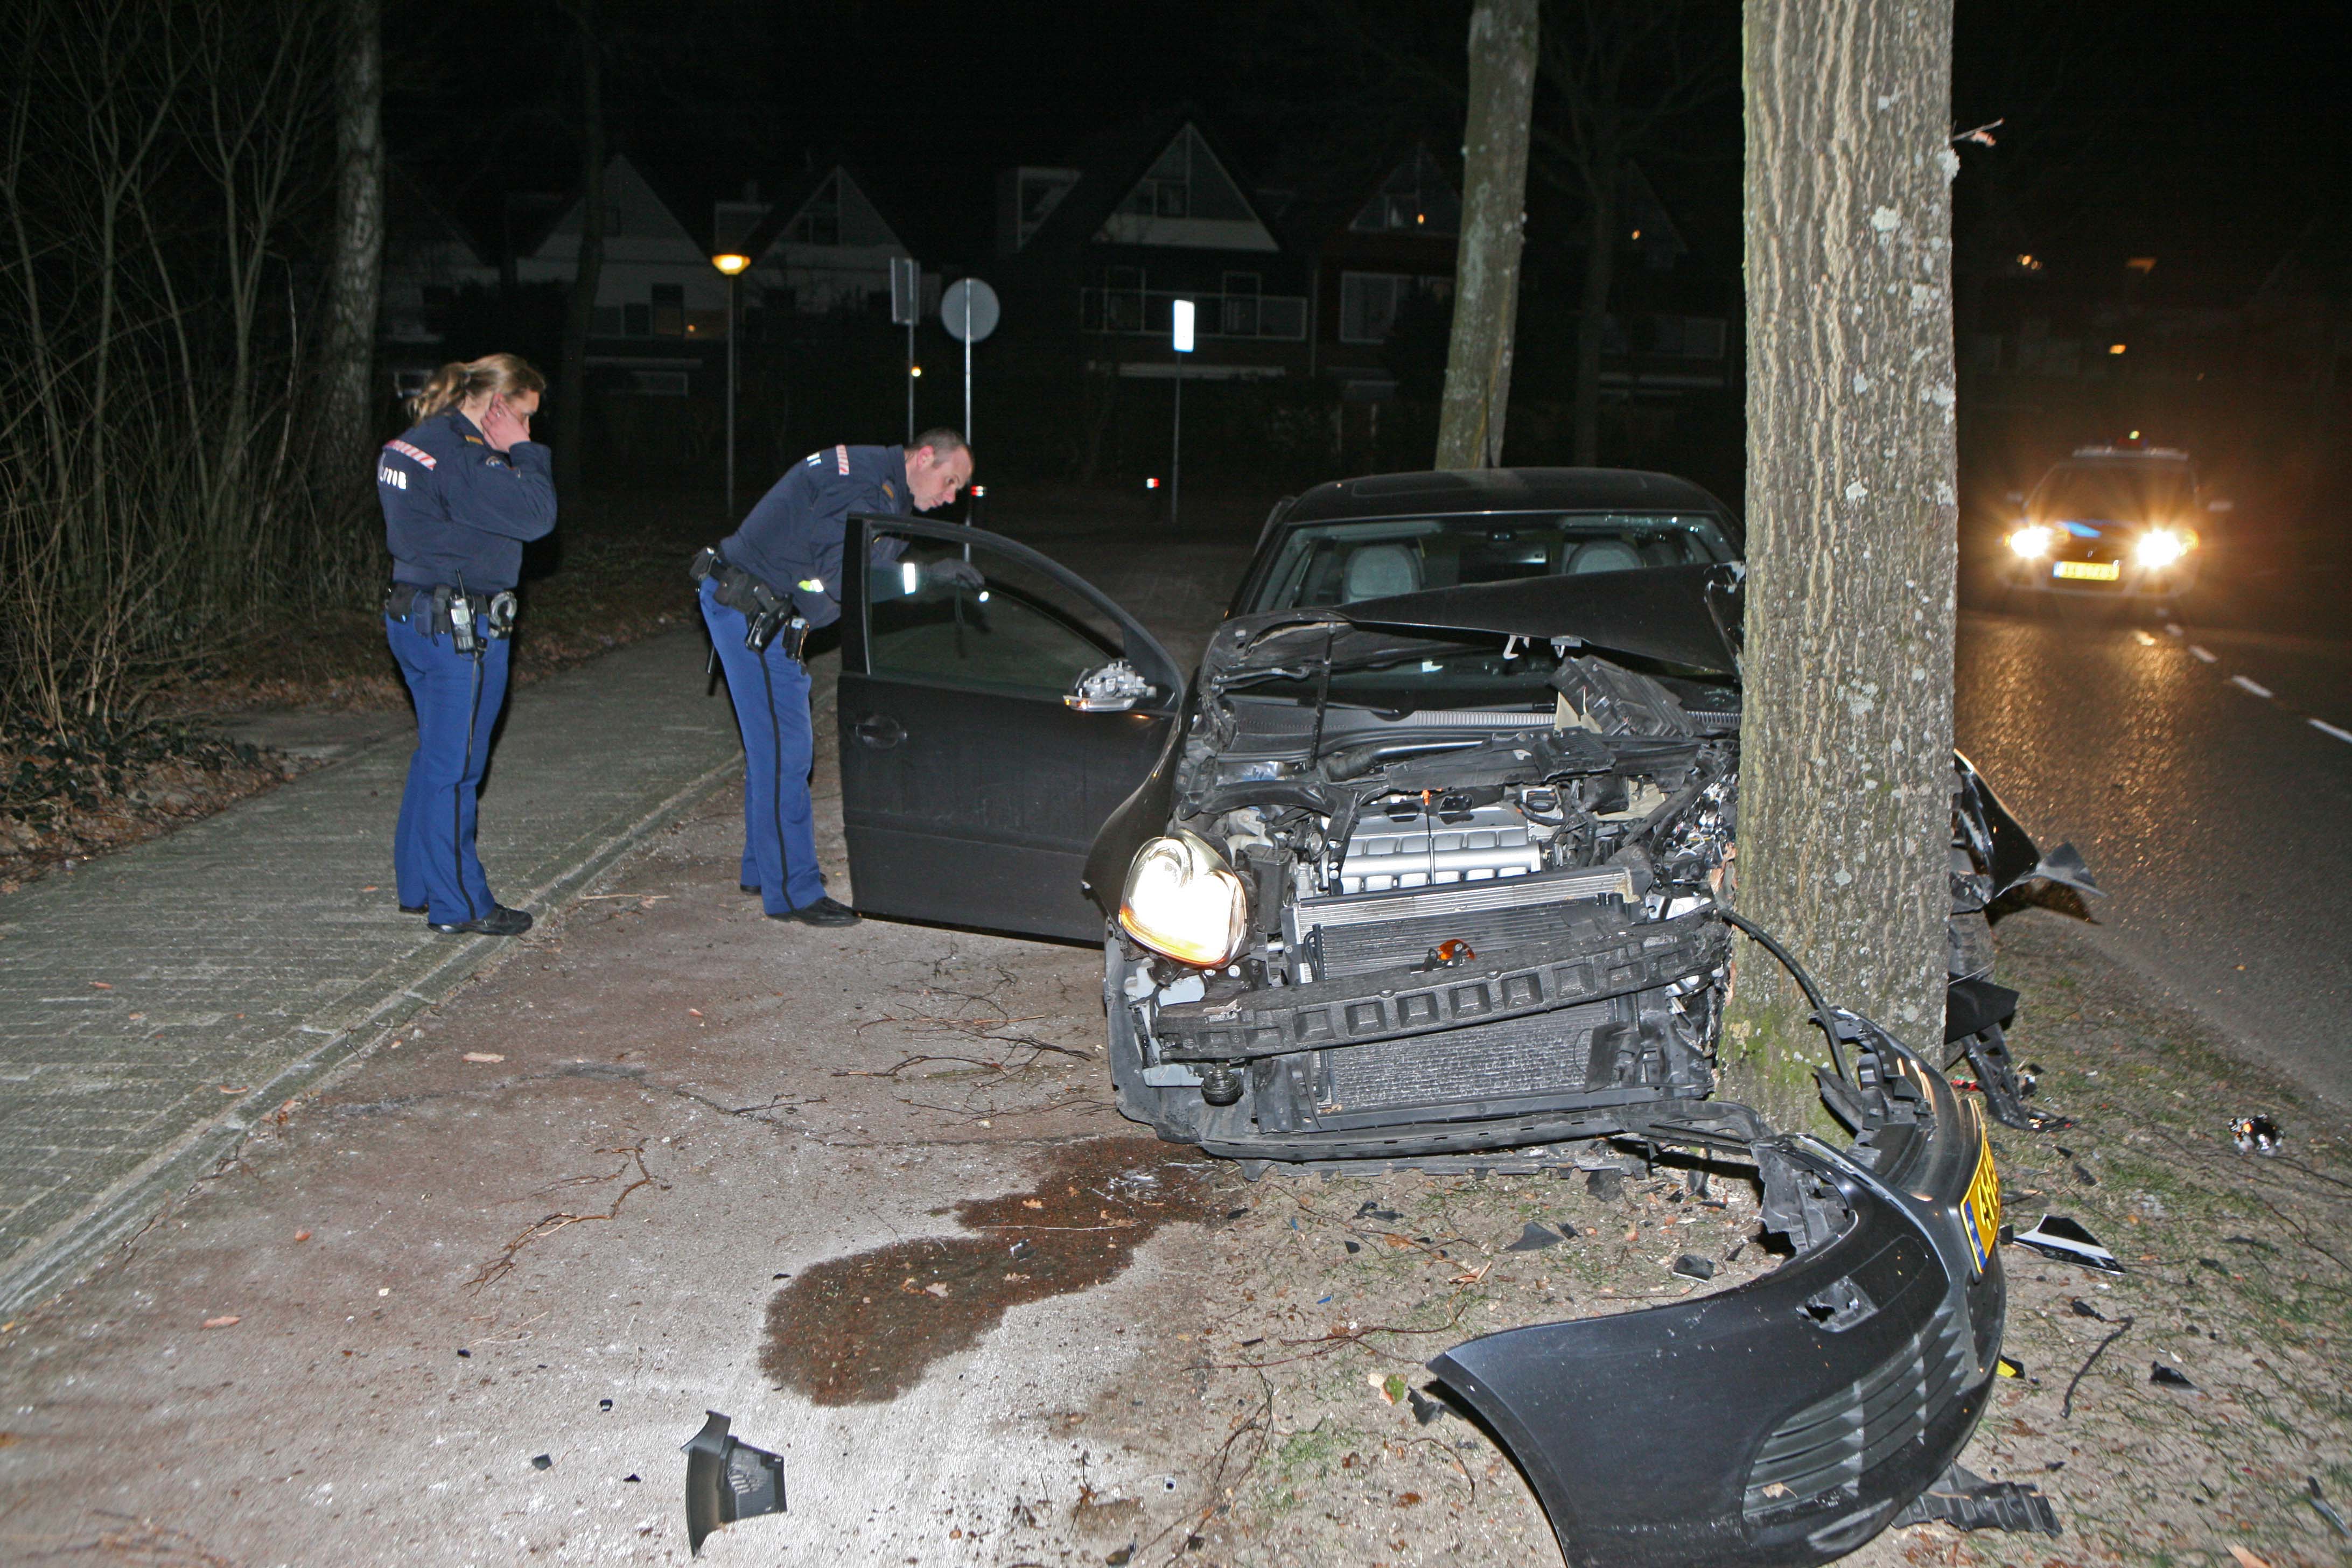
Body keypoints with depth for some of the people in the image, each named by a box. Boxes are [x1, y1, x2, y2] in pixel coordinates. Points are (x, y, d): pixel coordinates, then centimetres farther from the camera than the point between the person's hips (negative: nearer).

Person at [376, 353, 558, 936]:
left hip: (413, 617, 10)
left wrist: (511, 456, 4)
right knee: (455, 767, -2)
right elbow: (535, 515, -20)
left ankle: (419, 886, 28)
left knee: (434, 758, 19)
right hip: (461, 630, -10)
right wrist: (523, 452, -10)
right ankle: (460, 904, 7)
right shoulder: (458, 456, -19)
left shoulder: (409, 446, 13)